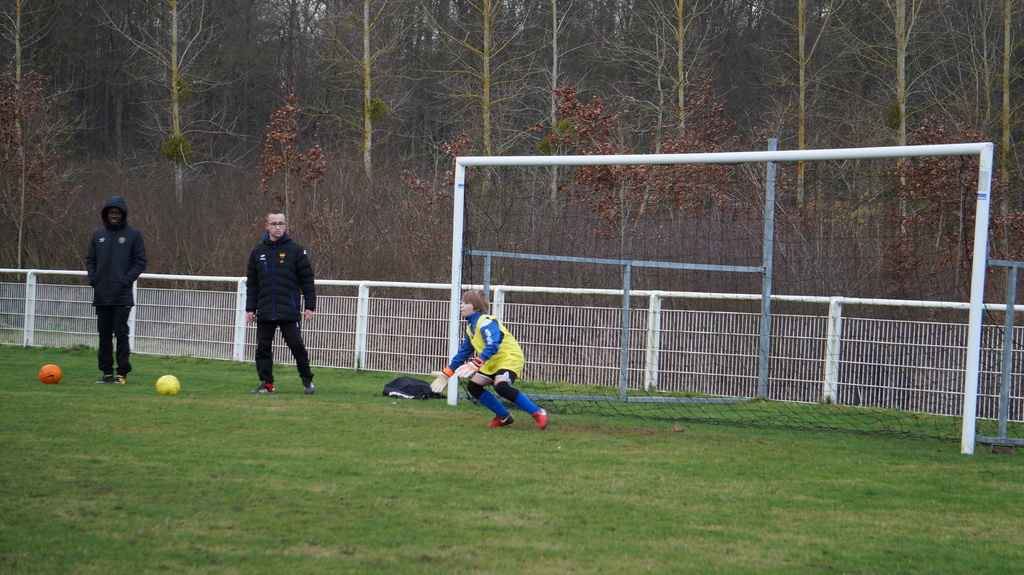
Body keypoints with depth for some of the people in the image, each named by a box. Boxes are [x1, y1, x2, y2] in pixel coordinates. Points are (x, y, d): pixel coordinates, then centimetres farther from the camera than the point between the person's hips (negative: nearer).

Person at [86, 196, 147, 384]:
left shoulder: (133, 235, 2)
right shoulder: (98, 235, 13)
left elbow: (140, 262, 0)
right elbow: (90, 259, 18)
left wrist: (126, 279, -12)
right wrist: (93, 278, 1)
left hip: (122, 295, -4)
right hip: (101, 294, 4)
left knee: (121, 333, -6)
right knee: (104, 334, 7)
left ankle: (122, 372, -2)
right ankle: (107, 371, 12)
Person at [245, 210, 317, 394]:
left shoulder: (295, 250, 0)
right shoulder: (258, 251, 10)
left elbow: (307, 280, 1)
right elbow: (252, 283, 14)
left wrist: (309, 306, -4)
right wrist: (250, 308, 9)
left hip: (289, 310, -4)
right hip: (265, 311, 4)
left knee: (296, 345, -4)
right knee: (263, 347, 2)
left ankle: (307, 380, 11)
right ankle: (266, 383, 11)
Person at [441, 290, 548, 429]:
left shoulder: (486, 322, -20)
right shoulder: (471, 326, 11)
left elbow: (492, 346, -34)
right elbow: (463, 352, 20)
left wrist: (474, 364, -42)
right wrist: (446, 373, 19)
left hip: (510, 357, -10)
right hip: (492, 362, 10)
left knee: (501, 386, -33)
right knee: (473, 386, 4)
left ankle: (537, 413, -24)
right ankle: (504, 417, 12)